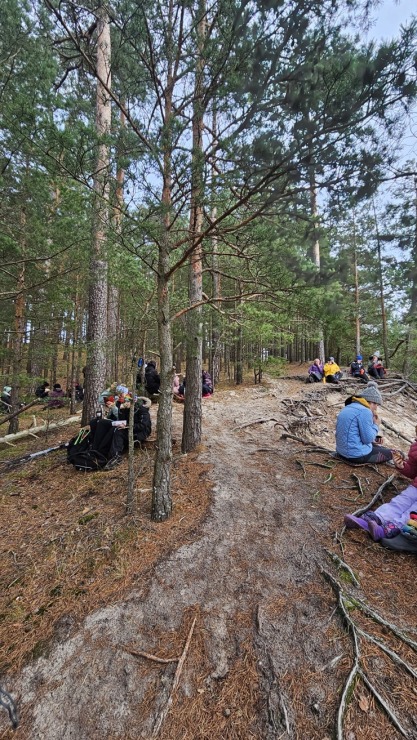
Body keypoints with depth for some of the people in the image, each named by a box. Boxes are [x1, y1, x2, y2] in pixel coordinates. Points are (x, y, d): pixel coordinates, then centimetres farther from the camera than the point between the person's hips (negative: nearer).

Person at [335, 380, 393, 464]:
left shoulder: (347, 408, 9)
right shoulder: (365, 412, -19)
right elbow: (368, 439, -16)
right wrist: (375, 425, -2)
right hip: (357, 455, -9)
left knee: (378, 446, 32)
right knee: (391, 452, 12)